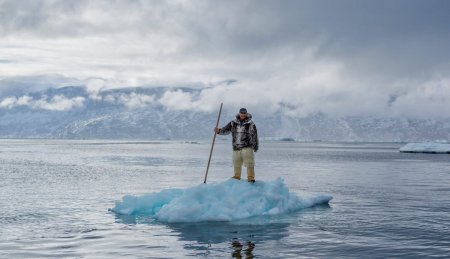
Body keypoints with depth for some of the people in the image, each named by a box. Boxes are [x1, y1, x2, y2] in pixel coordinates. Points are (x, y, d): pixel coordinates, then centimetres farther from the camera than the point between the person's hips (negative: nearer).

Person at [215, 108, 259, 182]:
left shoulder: (250, 124, -1)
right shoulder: (233, 123, 7)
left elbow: (254, 135, 3)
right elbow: (225, 130, 8)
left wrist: (255, 146, 3)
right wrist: (219, 131, -12)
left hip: (247, 147, -3)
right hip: (236, 147, 3)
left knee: (249, 163, -11)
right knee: (236, 164, 11)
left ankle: (250, 178, -6)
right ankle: (236, 177, 24)